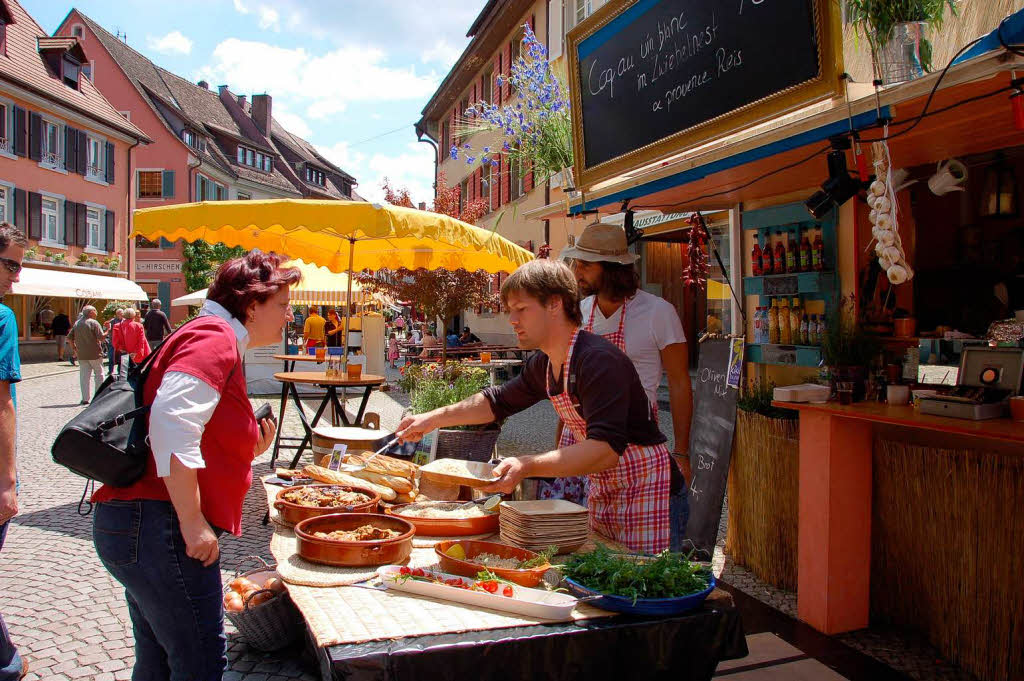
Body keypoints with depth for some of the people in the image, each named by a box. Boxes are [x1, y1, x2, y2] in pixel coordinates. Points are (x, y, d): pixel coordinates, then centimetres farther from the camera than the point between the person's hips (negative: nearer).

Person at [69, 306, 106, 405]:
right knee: (99, 374, 7)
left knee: (84, 376, 7)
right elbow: (101, 337, -16)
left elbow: (70, 337, 9)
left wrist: (74, 348, 17)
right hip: (95, 353, -5)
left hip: (82, 355, 5)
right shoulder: (94, 323, -9)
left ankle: (85, 398, 6)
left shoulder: (77, 323, 9)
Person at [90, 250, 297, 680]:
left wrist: (249, 449, 10)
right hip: (159, 526, -11)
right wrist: (192, 523, -23)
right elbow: (171, 422, -26)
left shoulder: (212, 336, 21)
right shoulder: (215, 338, -11)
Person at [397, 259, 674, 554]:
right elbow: (498, 401, 19)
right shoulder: (543, 365, 3)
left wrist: (528, 466, -42)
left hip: (644, 488, -8)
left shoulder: (599, 360, -26)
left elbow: (606, 448, -35)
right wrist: (434, 418, 13)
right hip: (601, 490, 9)